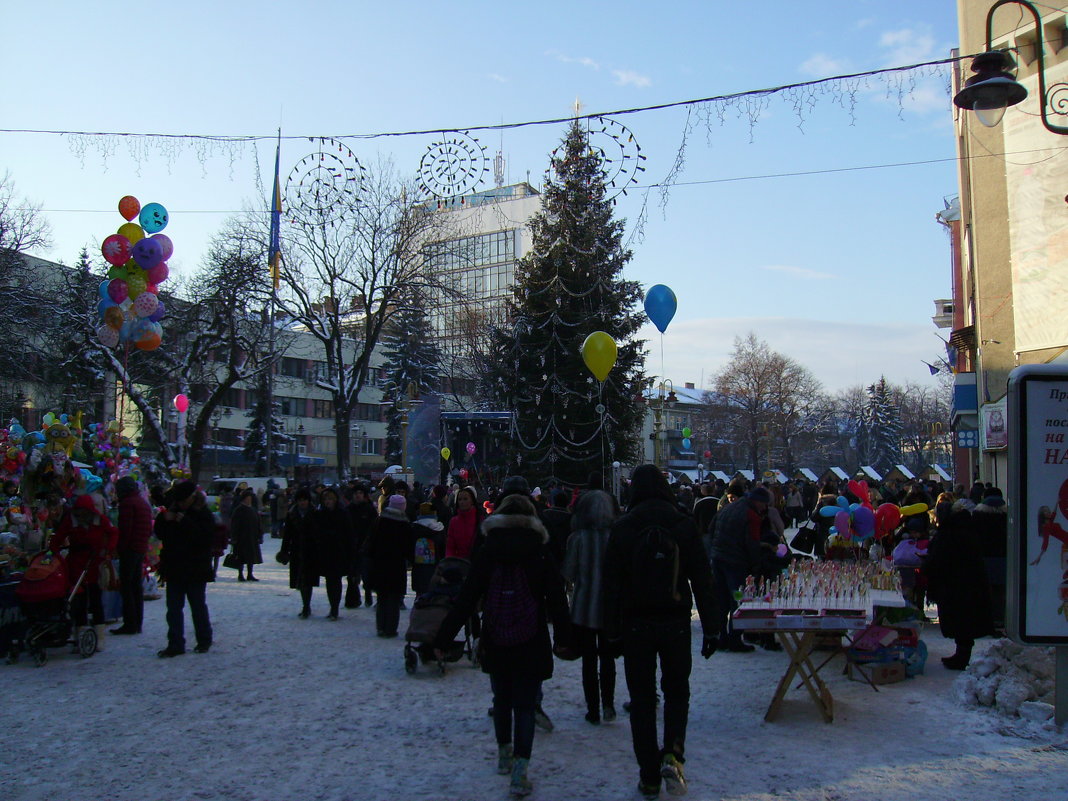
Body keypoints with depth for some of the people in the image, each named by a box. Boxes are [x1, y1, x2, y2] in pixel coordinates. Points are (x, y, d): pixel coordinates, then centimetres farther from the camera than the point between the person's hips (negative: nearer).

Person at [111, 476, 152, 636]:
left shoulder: (127, 503, -10)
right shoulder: (144, 503, 18)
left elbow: (125, 529, -17)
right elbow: (149, 529, 19)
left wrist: (120, 548, -13)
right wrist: (144, 542, 16)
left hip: (130, 549, -9)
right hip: (142, 549, 9)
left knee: (126, 587, -6)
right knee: (137, 586, 12)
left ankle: (130, 624, -7)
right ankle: (138, 623, 15)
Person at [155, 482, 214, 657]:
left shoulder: (203, 515, -8)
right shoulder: (173, 511, 7)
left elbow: (203, 537, -22)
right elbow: (160, 534, 10)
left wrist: (184, 522, -24)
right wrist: (164, 519, -8)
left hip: (196, 570, -5)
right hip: (174, 568, 5)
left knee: (198, 606, 7)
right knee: (173, 608, 4)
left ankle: (204, 640, 22)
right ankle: (175, 644, 10)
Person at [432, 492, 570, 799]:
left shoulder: (486, 554, -2)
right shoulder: (541, 554, -5)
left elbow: (465, 600, -3)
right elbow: (557, 600, -4)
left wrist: (443, 638, 1)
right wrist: (564, 637, 6)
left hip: (495, 644, 2)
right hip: (531, 646, -2)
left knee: (502, 700, 20)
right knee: (525, 705, 4)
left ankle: (504, 755, 36)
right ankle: (519, 773, -2)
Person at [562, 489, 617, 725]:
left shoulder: (577, 538, -12)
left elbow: (568, 573, -5)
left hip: (583, 607, -1)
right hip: (611, 607, 2)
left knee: (589, 660, 10)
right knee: (607, 657, 16)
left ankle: (593, 710, 13)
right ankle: (608, 704, 6)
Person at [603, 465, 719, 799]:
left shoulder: (622, 528, -5)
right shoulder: (683, 524, -4)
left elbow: (612, 583, -3)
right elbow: (703, 581, -4)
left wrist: (613, 628, 4)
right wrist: (710, 629, 1)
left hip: (636, 624, 0)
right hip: (676, 622, 1)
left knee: (642, 698, 9)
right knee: (677, 691, 17)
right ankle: (673, 753, -4)